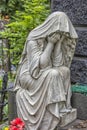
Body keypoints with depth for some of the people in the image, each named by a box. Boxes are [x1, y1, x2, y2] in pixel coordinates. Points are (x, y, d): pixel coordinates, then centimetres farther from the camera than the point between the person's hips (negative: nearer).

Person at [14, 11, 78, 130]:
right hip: (29, 77, -6)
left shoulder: (59, 40, -2)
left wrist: (58, 42, -19)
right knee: (53, 75, -32)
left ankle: (60, 106, -18)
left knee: (65, 71, -20)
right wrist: (50, 43, -25)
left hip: (45, 77, 6)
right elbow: (41, 64, -26)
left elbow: (57, 63, -11)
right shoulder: (33, 39, -20)